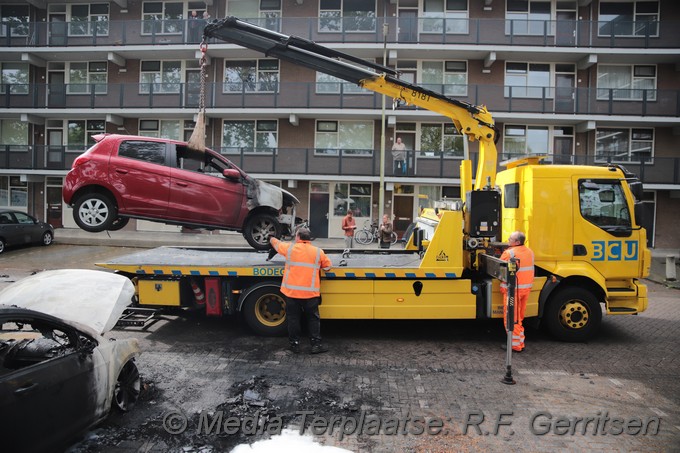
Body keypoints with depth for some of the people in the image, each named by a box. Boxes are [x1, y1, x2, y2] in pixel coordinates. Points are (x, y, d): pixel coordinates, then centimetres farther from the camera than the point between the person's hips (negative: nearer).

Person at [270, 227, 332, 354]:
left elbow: (276, 243, 18)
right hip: (310, 293, 0)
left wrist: (272, 239, 40)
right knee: (313, 319, 9)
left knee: (293, 318, 11)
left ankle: (294, 344, 18)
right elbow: (328, 266, 7)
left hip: (291, 291, 0)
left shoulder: (290, 248, 0)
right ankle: (316, 344, 10)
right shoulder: (318, 252, -1)